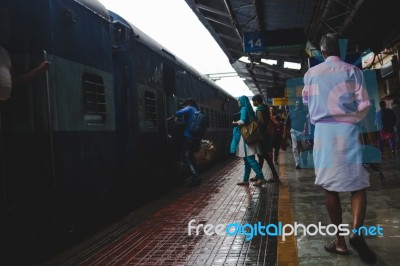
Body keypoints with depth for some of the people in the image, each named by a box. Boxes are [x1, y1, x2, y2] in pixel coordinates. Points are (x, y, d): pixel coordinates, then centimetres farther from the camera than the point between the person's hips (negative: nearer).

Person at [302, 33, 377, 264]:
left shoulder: (311, 74, 6)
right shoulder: (352, 71, 0)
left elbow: (307, 102, 16)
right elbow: (364, 104, -1)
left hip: (323, 132, 2)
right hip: (347, 131, -2)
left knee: (331, 186, 6)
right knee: (358, 182, 3)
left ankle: (340, 241, 10)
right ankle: (356, 231, -19)